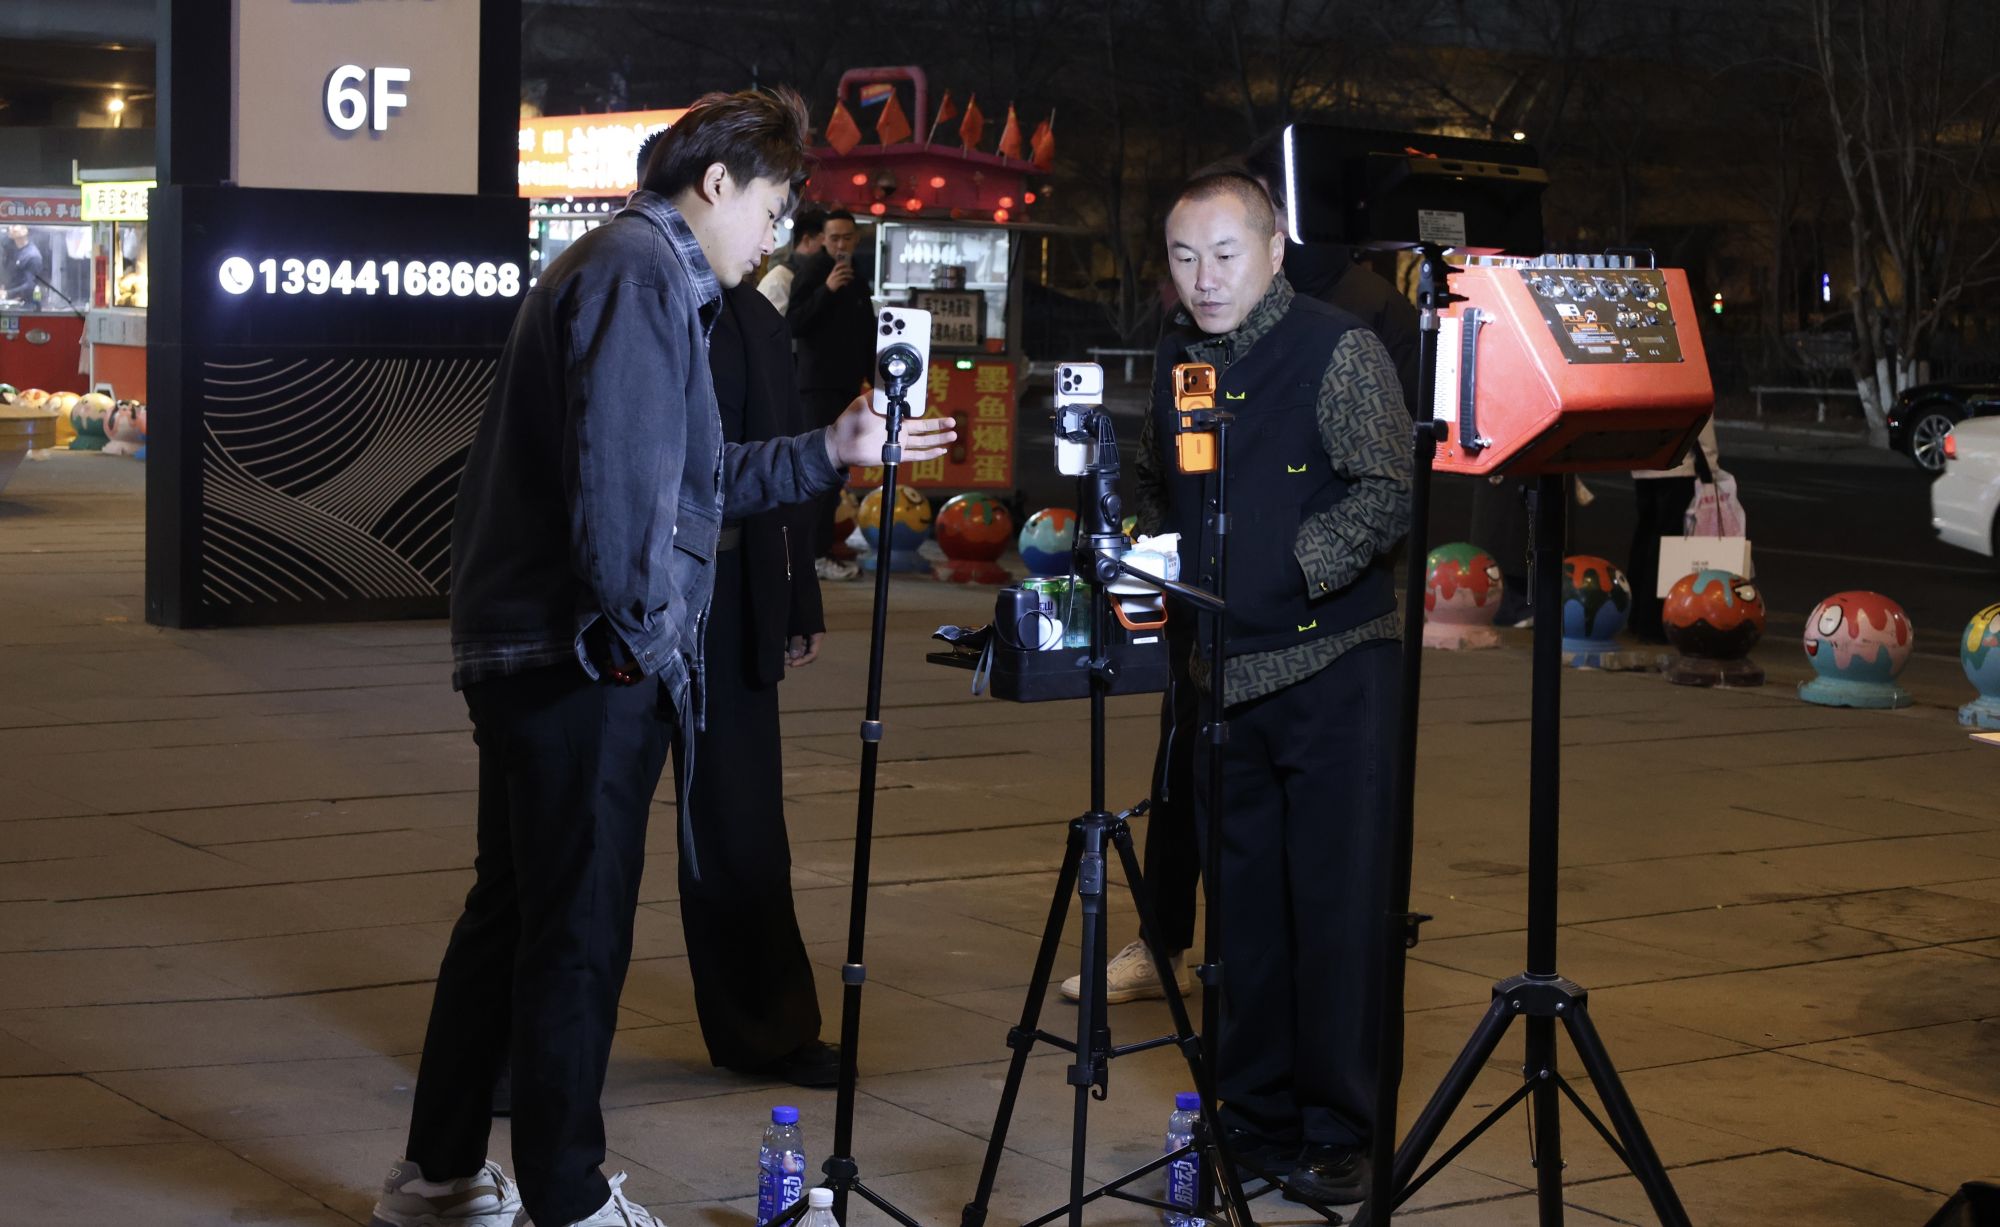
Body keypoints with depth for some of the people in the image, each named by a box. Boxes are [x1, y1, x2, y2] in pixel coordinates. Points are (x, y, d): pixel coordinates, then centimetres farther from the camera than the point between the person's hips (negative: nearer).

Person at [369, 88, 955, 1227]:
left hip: (522, 652, 11)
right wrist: (637, 627, -19)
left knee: (511, 910, 18)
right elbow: (620, 470, -24)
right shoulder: (643, 273, -12)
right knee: (580, 932, -3)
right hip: (586, 662, -11)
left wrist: (830, 452, 25)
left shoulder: (609, 265, 21)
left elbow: (690, 475, 26)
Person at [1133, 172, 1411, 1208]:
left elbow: (1388, 498, -13)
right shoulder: (1177, 360, 13)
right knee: (1242, 907, 11)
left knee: (1337, 909, -3)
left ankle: (1338, 1134, 5)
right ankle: (1255, 1115, 21)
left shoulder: (1339, 352, -7)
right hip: (1220, 674, 6)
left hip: (1333, 667, -6)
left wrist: (1294, 564, -21)